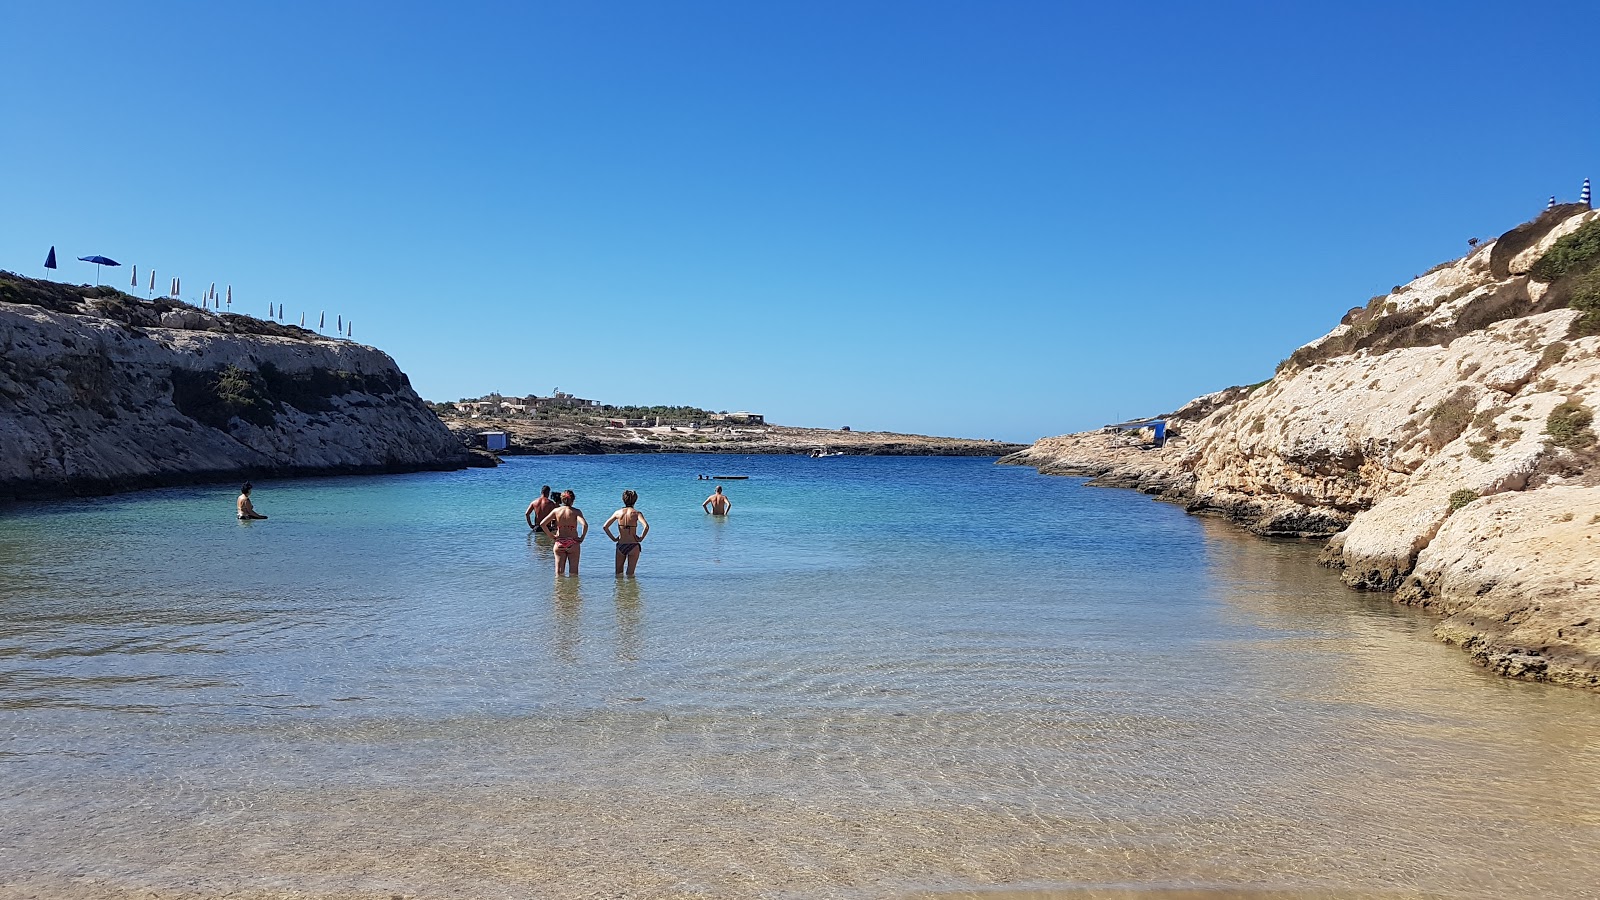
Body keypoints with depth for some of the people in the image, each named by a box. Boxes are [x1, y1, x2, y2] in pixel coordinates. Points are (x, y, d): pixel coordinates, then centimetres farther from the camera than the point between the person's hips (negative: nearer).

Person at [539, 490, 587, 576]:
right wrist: (582, 537, -9)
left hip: (559, 543, 2)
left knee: (559, 573, 9)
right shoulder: (576, 511, -6)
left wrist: (551, 535, 5)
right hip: (573, 544, -2)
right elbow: (585, 525, -22)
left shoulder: (556, 510, 1)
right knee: (573, 573, 8)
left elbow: (542, 524, -4)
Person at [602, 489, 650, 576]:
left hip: (620, 546, 2)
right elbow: (646, 526, -22)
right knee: (630, 574, 7)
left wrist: (613, 538, 7)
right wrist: (641, 538, -9)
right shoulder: (636, 513, -7)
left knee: (618, 573, 15)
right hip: (633, 546, -2)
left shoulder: (618, 512, 1)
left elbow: (605, 527, -1)